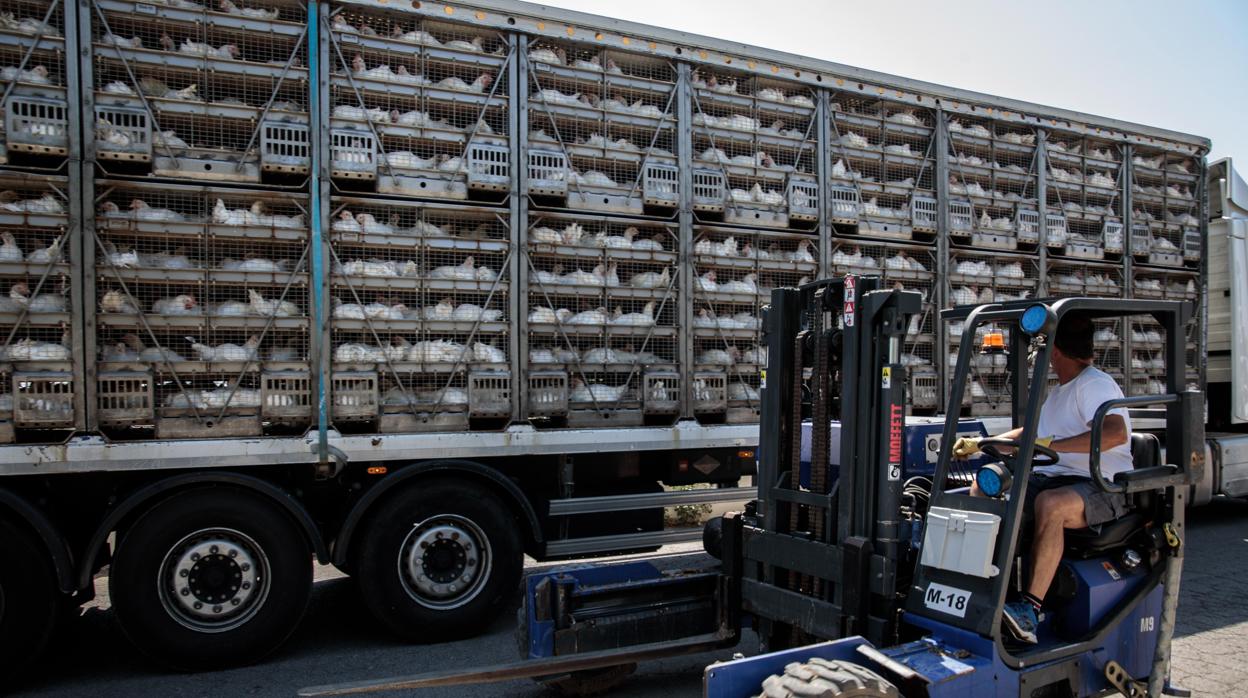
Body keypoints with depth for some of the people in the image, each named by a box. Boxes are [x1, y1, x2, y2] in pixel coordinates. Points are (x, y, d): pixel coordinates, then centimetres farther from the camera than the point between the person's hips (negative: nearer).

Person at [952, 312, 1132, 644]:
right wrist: (979, 444, 26)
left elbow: (1116, 432, -29)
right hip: (1055, 479, 9)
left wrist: (1051, 445, -36)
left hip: (1101, 488, -9)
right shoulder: (1060, 391, 22)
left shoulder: (1094, 384, -9)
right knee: (984, 488, -4)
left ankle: (1031, 608, -39)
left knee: (1050, 503, -39)